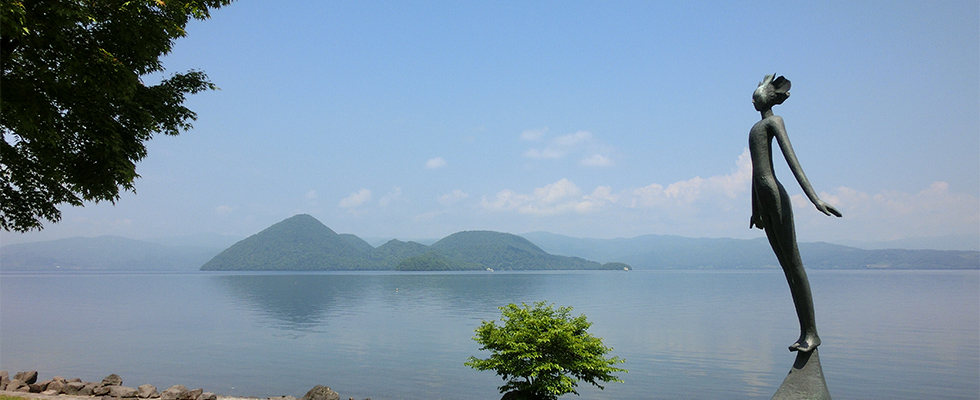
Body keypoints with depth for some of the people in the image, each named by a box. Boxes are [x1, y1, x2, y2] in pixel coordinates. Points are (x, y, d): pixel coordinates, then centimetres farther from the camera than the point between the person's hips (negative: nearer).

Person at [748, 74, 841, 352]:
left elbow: (792, 160, -14)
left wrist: (814, 198, -24)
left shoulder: (774, 122, 0)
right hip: (764, 201, 9)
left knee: (793, 263, -9)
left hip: (776, 195, -8)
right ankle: (804, 332, 7)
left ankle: (812, 332, -8)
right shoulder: (756, 128, 26)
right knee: (786, 266, 5)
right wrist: (755, 210, 33)